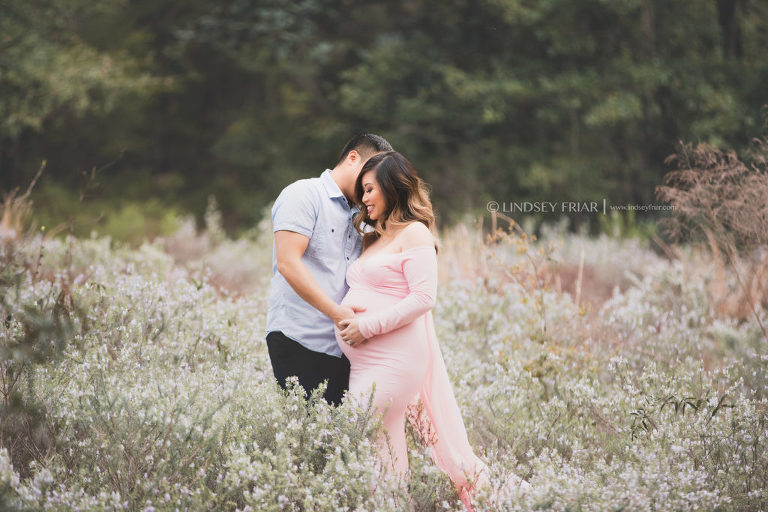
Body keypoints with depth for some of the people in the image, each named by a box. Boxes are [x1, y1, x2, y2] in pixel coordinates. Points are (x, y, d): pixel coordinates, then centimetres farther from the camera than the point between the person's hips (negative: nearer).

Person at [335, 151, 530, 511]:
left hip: (393, 358, -9)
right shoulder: (376, 238, 22)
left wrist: (367, 327, -17)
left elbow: (423, 298, -14)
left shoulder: (414, 233, -4)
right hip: (365, 360, 9)